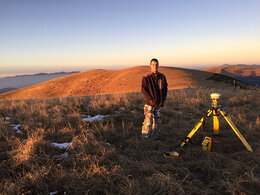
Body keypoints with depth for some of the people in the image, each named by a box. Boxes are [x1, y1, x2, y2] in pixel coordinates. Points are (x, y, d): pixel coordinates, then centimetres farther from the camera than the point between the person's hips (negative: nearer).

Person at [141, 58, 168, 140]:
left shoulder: (162, 76, 8)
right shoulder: (146, 77, -5)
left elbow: (165, 88, 17)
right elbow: (143, 89, -6)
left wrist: (163, 98, 6)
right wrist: (150, 99, -11)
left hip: (160, 104, 4)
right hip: (150, 104, -4)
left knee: (158, 122, 11)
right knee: (148, 122, -8)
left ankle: (155, 137, 26)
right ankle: (144, 138, 2)